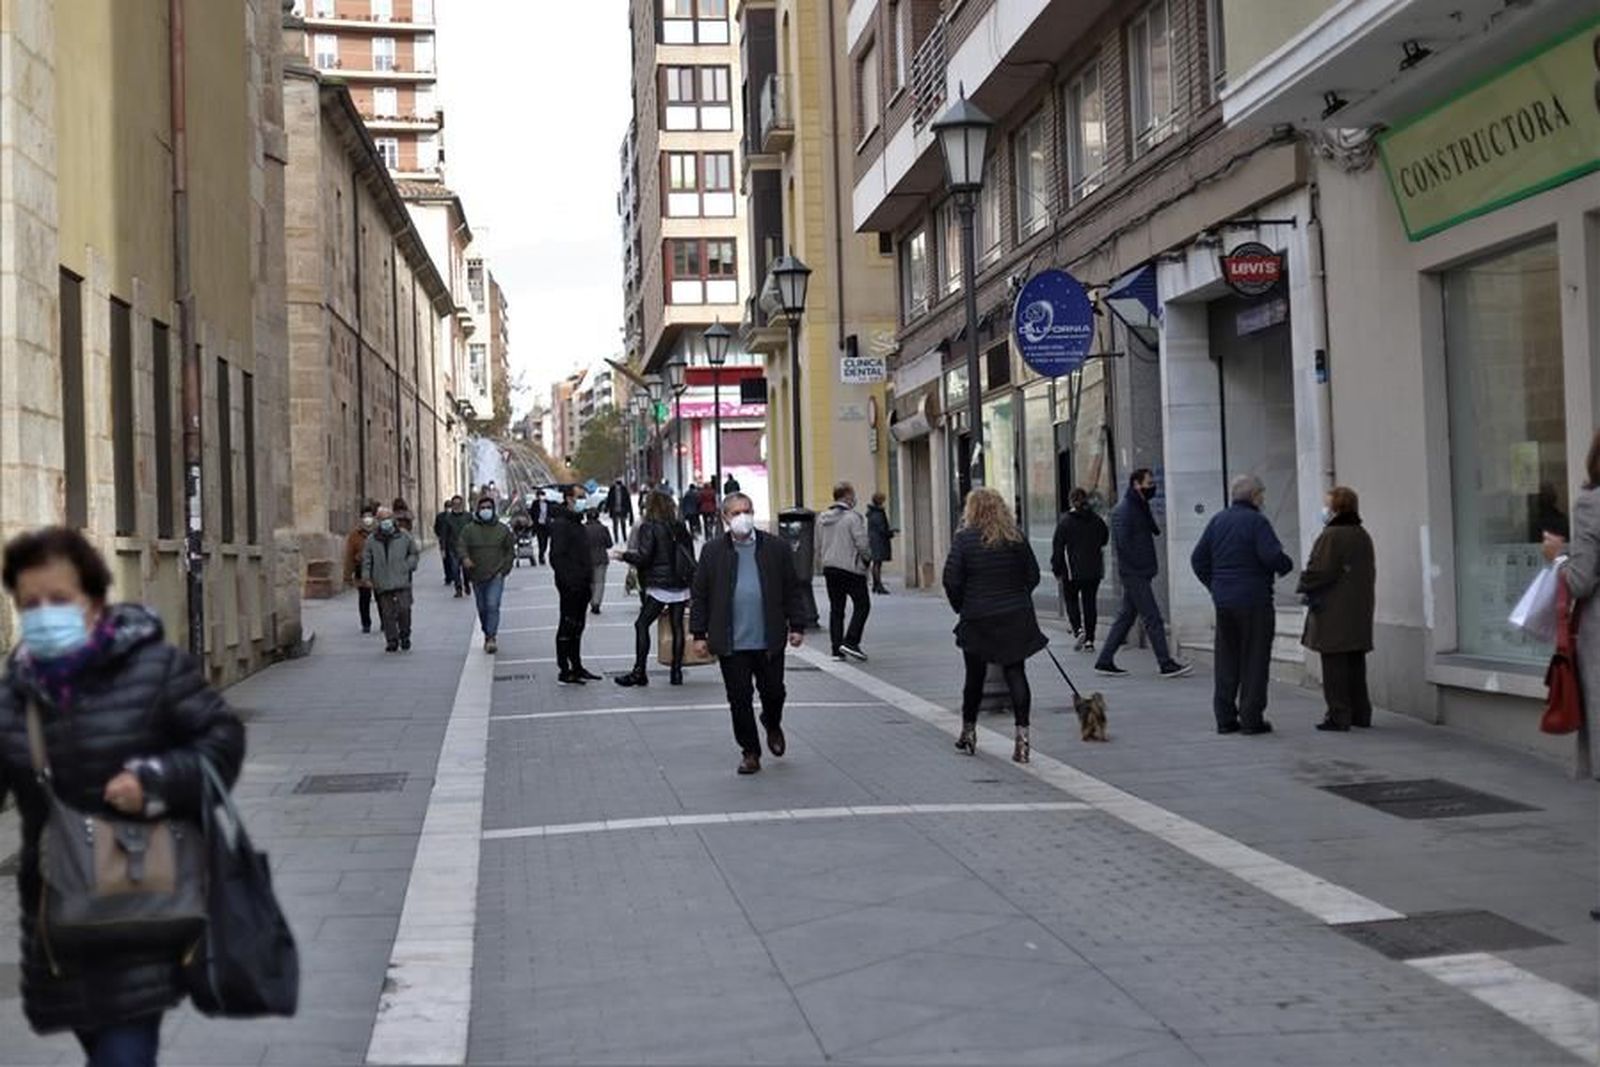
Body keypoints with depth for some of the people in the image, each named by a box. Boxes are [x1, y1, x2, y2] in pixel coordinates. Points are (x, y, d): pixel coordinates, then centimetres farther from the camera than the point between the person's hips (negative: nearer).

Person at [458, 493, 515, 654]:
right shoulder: (469, 529, 4)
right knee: (482, 608, 11)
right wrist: (465, 558, -24)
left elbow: (511, 550, 10)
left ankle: (491, 637, -18)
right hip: (477, 576, 2)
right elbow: (462, 546, -3)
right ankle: (488, 634, 27)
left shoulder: (503, 529, 5)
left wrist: (504, 567, -1)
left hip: (496, 576, -2)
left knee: (493, 605, -16)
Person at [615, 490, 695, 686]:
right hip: (681, 586, 6)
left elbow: (643, 557, -14)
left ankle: (639, 672, -2)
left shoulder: (649, 528, -8)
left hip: (659, 586, -6)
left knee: (642, 625, 2)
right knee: (677, 627, 7)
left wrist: (623, 555, 2)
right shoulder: (681, 528, 9)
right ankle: (677, 672, 7)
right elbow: (690, 558, 13)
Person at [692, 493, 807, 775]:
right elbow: (700, 595, 5)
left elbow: (793, 590, 7)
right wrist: (699, 634, 1)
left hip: (769, 640, 0)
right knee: (739, 699, 3)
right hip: (731, 644, 0)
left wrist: (797, 625, 1)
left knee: (773, 691, 8)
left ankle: (772, 725, 40)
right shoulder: (712, 551, 3)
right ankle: (749, 751, 16)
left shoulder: (777, 549, 4)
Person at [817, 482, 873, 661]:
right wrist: (867, 558, 4)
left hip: (829, 568, 7)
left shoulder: (821, 518, 9)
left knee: (836, 608, 10)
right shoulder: (852, 517, -13)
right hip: (851, 568, -7)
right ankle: (850, 642, -8)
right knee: (862, 605, 3)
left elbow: (818, 547, 13)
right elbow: (862, 544, -14)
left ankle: (837, 649, 8)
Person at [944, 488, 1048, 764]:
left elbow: (952, 580, -9)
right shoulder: (1016, 537, 2)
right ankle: (1022, 734, -8)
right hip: (1016, 617, 2)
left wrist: (961, 607, 6)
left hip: (978, 619, -2)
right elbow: (1033, 575, 6)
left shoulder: (965, 538, -8)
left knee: (975, 676, 12)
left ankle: (968, 733, 27)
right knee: (1016, 673, 2)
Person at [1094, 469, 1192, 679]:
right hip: (1134, 574, -10)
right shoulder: (1125, 510, -14)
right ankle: (1166, 664, -5)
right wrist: (1140, 564, -16)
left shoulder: (1141, 508, 17)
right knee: (1152, 618, -7)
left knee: (1126, 616, 12)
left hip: (1139, 574, 10)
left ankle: (1105, 661, 16)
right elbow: (1122, 543, -20)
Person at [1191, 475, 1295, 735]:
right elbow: (1272, 555, -21)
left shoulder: (1218, 521, 10)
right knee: (1254, 661, 0)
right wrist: (1286, 565, 0)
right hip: (1254, 601, -6)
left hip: (1223, 601, 6)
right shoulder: (1256, 521, -11)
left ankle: (1225, 718, 12)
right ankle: (1251, 719, 0)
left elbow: (1198, 559, 10)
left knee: (1227, 660, 11)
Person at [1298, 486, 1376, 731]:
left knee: (1334, 664, -5)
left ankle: (1338, 715, -5)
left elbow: (1320, 572, -20)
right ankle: (1360, 713, 19)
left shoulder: (1331, 536, -15)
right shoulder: (1363, 536, 14)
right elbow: (1369, 573, 18)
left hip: (1333, 612, -9)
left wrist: (1305, 587, -2)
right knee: (1355, 663, 14)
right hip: (1360, 610, 9)